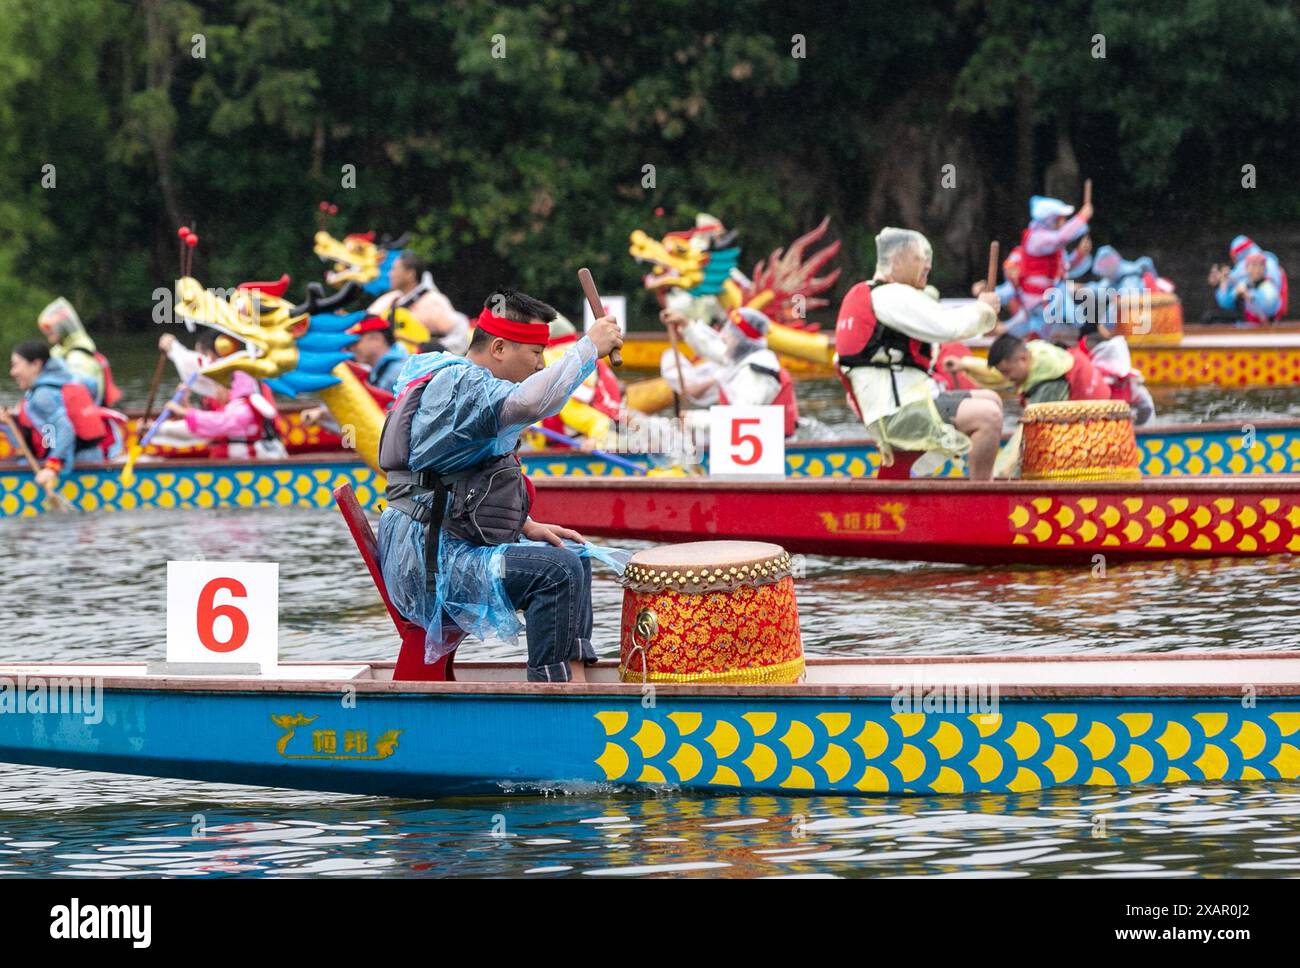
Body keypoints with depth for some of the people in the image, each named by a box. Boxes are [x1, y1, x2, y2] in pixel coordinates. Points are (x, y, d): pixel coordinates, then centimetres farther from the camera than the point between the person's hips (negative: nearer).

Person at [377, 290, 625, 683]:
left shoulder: (457, 379, 18)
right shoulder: (459, 384, -16)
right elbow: (531, 402, -37)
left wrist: (528, 526, 12)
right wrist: (590, 346, -26)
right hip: (430, 561, -11)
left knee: (574, 555, 17)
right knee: (557, 570, -23)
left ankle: (573, 677, 12)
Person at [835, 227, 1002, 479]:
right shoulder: (891, 296, -13)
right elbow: (948, 328, -18)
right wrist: (982, 309, -1)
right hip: (896, 415, -11)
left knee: (990, 400, 16)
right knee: (987, 416, -23)